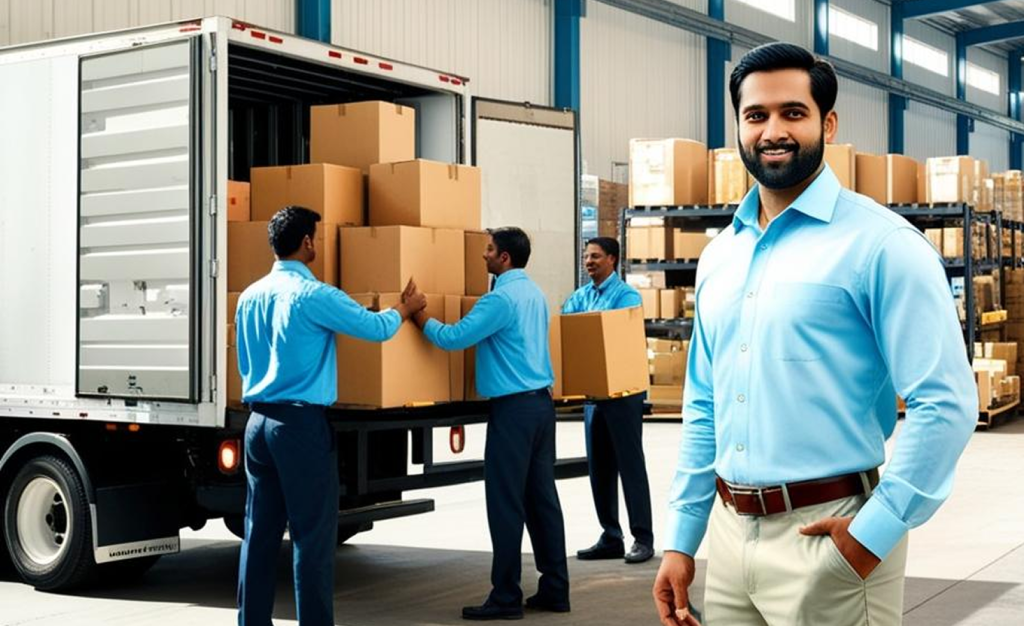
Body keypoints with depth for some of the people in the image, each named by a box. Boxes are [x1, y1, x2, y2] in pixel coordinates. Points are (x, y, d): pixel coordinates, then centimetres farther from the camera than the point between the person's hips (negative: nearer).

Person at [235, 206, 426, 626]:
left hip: (258, 420, 7)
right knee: (312, 533, -2)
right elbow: (376, 328, -5)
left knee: (260, 530, 10)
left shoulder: (249, 297, 10)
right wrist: (406, 309, 15)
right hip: (302, 422, -7)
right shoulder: (313, 295, -11)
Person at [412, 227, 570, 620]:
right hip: (541, 401, 9)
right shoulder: (534, 293, 14)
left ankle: (506, 597, 0)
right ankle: (554, 588, 13)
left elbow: (453, 338, -18)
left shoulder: (501, 298, -15)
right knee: (542, 498, 10)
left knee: (506, 503, -4)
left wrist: (419, 317, -2)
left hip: (514, 407, -9)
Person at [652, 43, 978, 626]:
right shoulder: (719, 257, 10)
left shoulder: (880, 244, -10)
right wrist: (680, 541, 11)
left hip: (826, 536, -6)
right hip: (728, 532, 6)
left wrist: (876, 531, -17)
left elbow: (946, 402, -15)